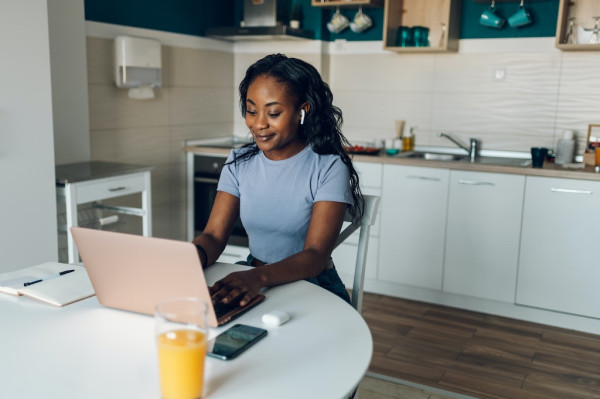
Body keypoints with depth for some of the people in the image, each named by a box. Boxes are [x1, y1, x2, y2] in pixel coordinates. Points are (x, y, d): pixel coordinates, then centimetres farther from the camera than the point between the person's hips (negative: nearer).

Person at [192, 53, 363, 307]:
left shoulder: (328, 168, -11)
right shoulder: (239, 162, 5)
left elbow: (316, 256, -19)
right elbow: (214, 235, -2)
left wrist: (258, 277, -37)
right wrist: (189, 260, -27)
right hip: (252, 281, 4)